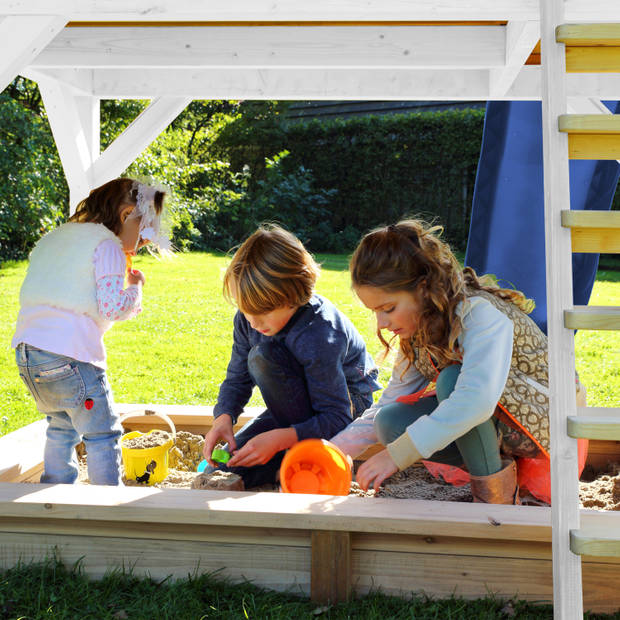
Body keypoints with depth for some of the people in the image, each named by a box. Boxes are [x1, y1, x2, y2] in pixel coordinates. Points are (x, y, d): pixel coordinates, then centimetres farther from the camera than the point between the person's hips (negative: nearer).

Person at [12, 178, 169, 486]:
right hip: (69, 355, -8)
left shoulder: (52, 238, 21)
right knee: (102, 434, 2)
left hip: (26, 350, 8)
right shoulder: (107, 245, -4)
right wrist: (135, 287, 5)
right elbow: (111, 306, -15)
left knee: (61, 426, 24)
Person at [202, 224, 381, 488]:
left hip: (349, 401, -6)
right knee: (218, 472, -9)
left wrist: (278, 439, -44)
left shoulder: (318, 335, -35)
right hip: (297, 401, 6)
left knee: (264, 357, -33)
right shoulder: (249, 318, -15)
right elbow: (238, 378, -3)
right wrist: (223, 417, -24)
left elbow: (337, 419, -33)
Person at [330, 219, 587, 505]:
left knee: (452, 380, -32)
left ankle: (497, 495, -16)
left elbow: (477, 400, -42)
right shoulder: (417, 330, -2)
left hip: (545, 423, -7)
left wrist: (397, 455, -40)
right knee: (391, 423, -14)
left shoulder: (482, 313, -27)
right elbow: (390, 403, 4)